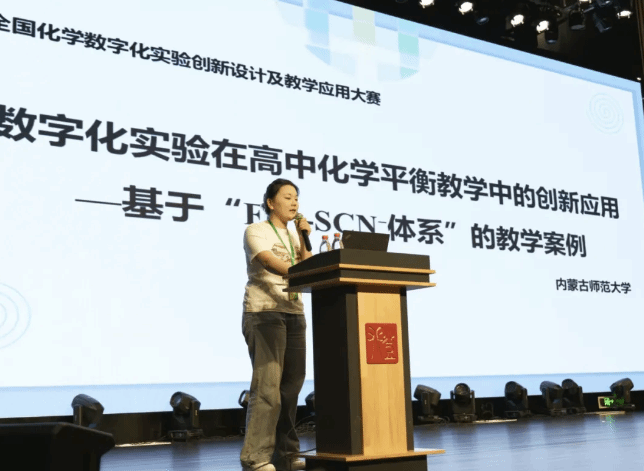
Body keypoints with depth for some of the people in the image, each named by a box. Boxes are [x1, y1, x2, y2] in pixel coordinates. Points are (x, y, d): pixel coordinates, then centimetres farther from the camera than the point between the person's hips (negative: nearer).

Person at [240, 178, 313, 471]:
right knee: (268, 384, -12)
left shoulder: (293, 235, 19)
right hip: (264, 312, -7)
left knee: (291, 384, 3)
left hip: (294, 313, 7)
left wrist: (304, 240, 1)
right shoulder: (256, 231, -1)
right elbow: (268, 262, -19)